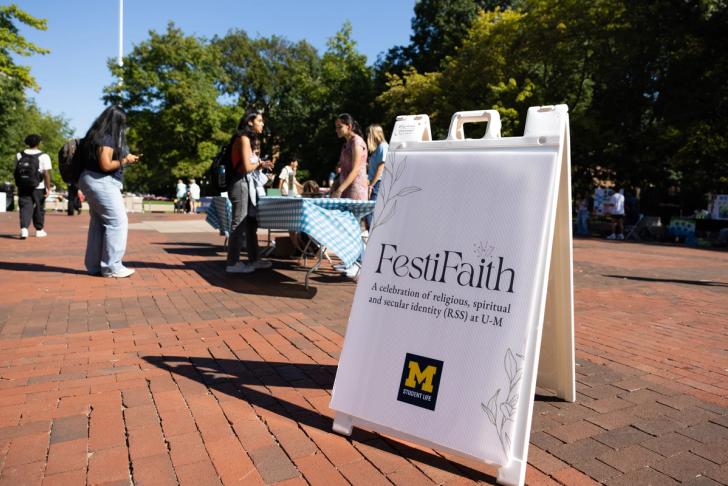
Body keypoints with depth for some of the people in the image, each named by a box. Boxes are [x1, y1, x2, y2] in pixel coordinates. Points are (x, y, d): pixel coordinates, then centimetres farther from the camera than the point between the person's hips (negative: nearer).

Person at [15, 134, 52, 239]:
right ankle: (39, 230, 20)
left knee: (25, 207, 2)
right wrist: (48, 188, -9)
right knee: (39, 208, 10)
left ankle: (24, 228, -16)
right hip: (38, 187, -3)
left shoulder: (19, 155, 6)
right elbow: (46, 174, -13)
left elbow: (16, 172, 10)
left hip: (23, 187, 3)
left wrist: (19, 185, 20)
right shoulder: (44, 156, -7)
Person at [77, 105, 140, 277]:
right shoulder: (106, 138, -15)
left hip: (97, 183, 11)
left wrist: (126, 159, 14)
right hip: (102, 183, -11)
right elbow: (106, 165, -21)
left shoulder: (98, 135, 15)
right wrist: (125, 161, -8)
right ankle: (111, 266, -5)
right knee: (117, 222, -9)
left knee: (98, 224, 12)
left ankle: (95, 266, 17)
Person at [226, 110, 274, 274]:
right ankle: (233, 263, -2)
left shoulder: (248, 139, 18)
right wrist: (259, 162, -2)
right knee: (239, 224, -7)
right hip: (240, 183, -10)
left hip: (246, 183, 10)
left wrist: (261, 163, 4)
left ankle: (253, 260, 20)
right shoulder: (244, 138, -12)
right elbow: (247, 167, -19)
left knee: (251, 223, 13)